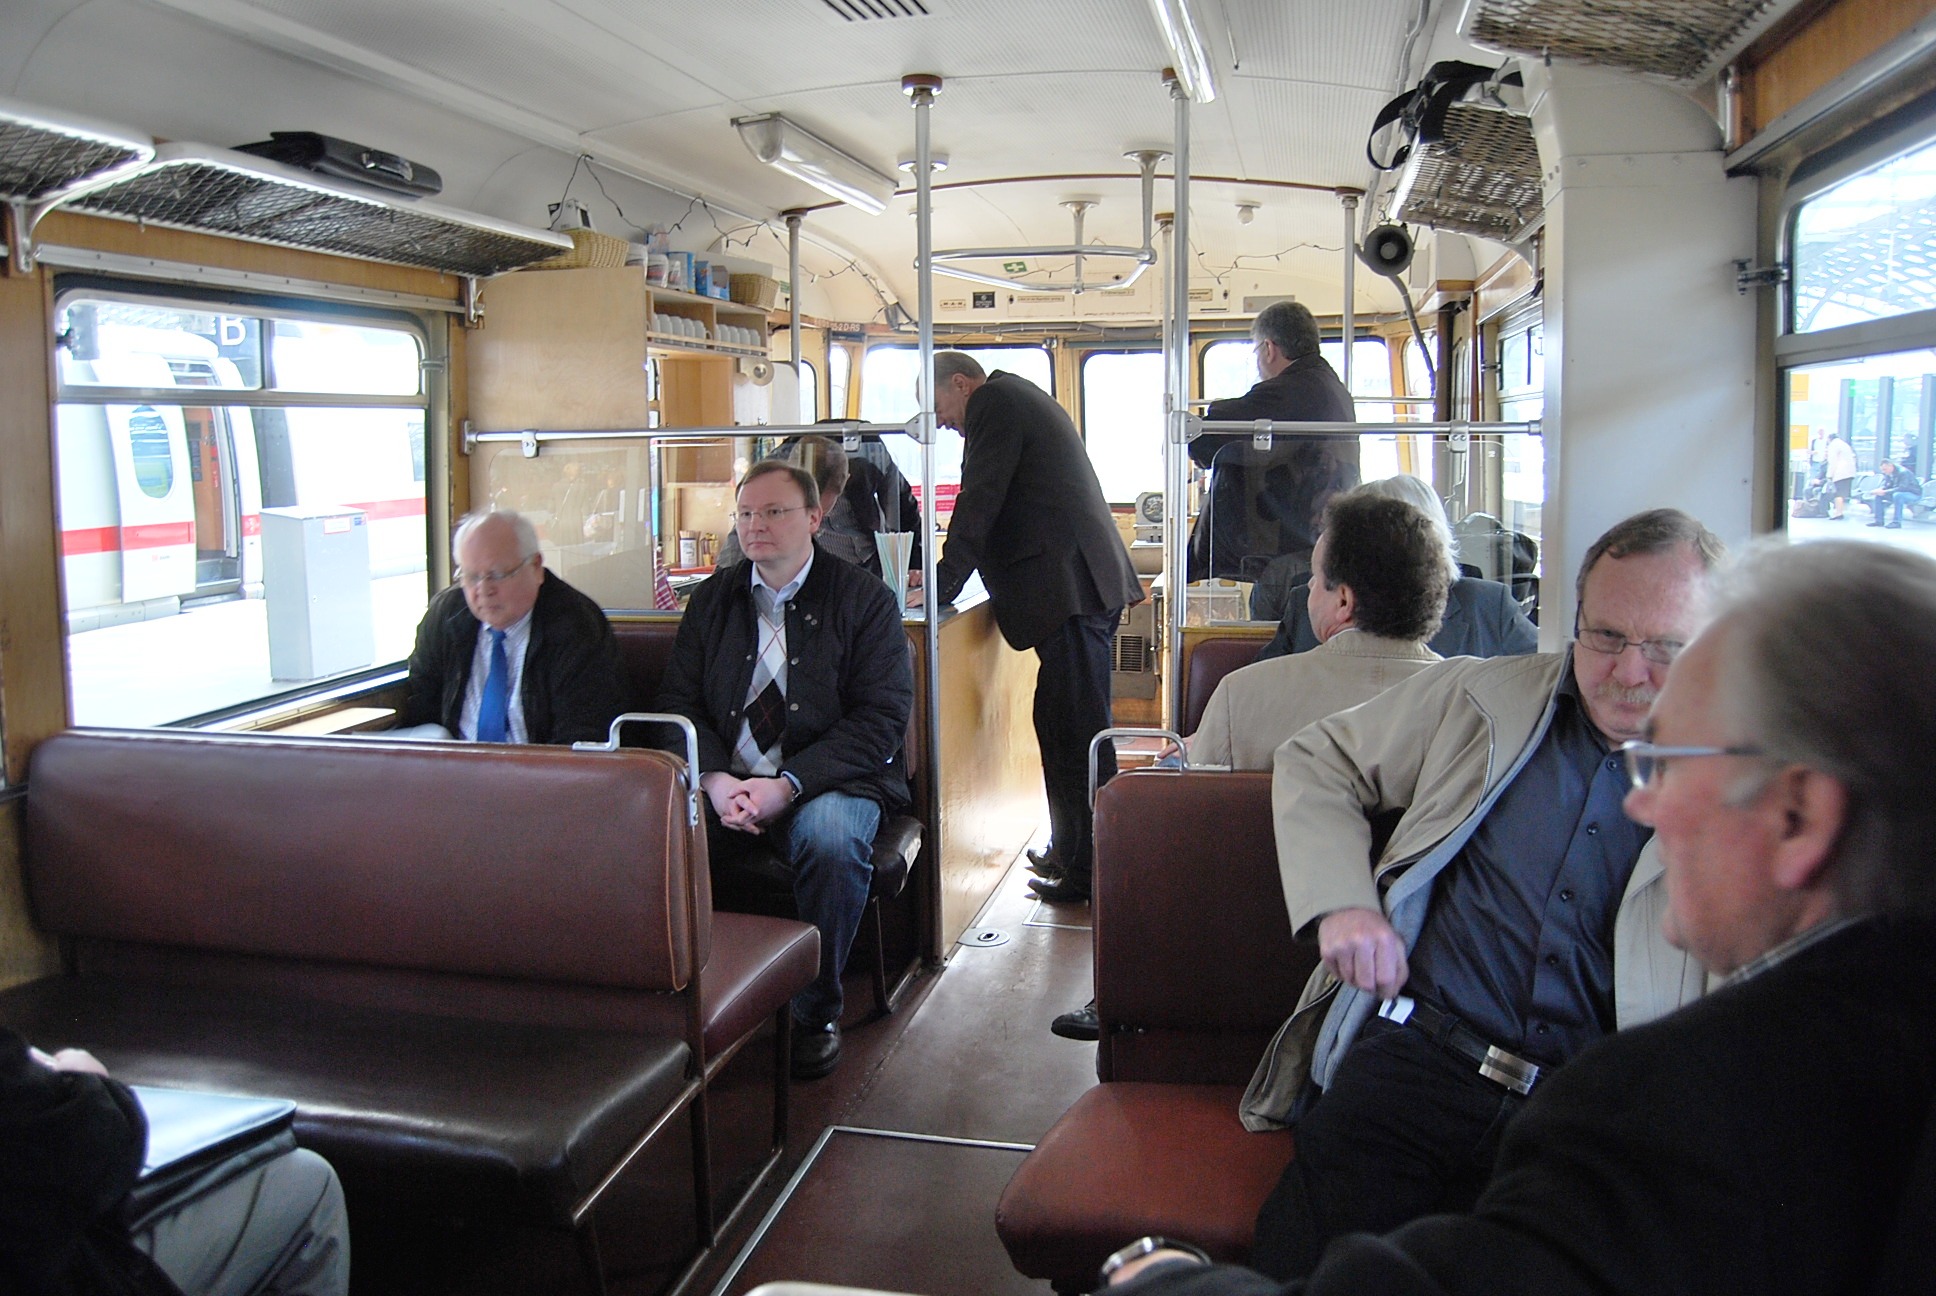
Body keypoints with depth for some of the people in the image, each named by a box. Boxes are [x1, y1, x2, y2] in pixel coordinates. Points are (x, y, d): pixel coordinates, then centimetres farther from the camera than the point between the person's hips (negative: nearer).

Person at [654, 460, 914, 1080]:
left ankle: (816, 1013, -13)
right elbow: (678, 703, 8)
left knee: (831, 837, -36)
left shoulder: (866, 600, 1)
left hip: (824, 781, -2)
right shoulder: (712, 598, 13)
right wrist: (715, 779, -13)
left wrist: (787, 785, -20)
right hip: (723, 782, 3)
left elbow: (880, 720, -8)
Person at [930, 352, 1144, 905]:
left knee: (1075, 731, -7)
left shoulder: (994, 401, -5)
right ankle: (1070, 852, 25)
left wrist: (943, 583, -8)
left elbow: (979, 503, -13)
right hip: (1087, 585, 11)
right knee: (1064, 725, 15)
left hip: (1070, 590, -11)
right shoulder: (1022, 397, 25)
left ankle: (1090, 872, -2)